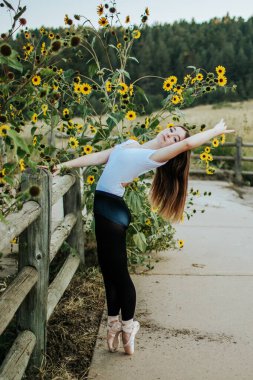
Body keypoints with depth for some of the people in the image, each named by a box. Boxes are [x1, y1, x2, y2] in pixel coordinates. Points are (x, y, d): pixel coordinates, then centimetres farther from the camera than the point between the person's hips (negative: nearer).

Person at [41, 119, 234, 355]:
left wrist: (216, 131, -5)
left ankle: (127, 327, 14)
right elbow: (98, 157, 16)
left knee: (117, 271, -1)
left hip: (111, 209, -8)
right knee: (110, 271, 12)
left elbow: (188, 144, -22)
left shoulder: (156, 157, -8)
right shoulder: (130, 144, 15)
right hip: (104, 207, 8)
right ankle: (115, 324, 22)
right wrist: (63, 165, 12)